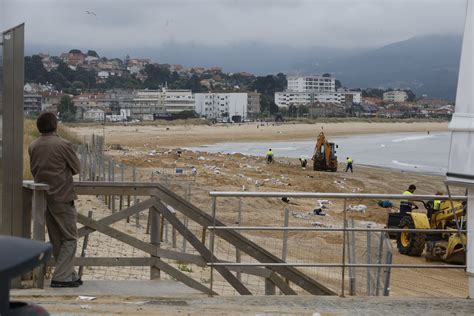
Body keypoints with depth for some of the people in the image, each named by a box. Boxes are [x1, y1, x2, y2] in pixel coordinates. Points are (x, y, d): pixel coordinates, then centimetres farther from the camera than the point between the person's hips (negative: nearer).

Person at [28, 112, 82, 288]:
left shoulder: (33, 146, 4)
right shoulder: (63, 145, -13)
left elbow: (33, 170, 11)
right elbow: (77, 168, -3)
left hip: (43, 196, 6)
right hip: (62, 196, -6)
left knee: (56, 240, 13)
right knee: (70, 238, 1)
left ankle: (70, 275, 20)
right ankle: (61, 277, -5)